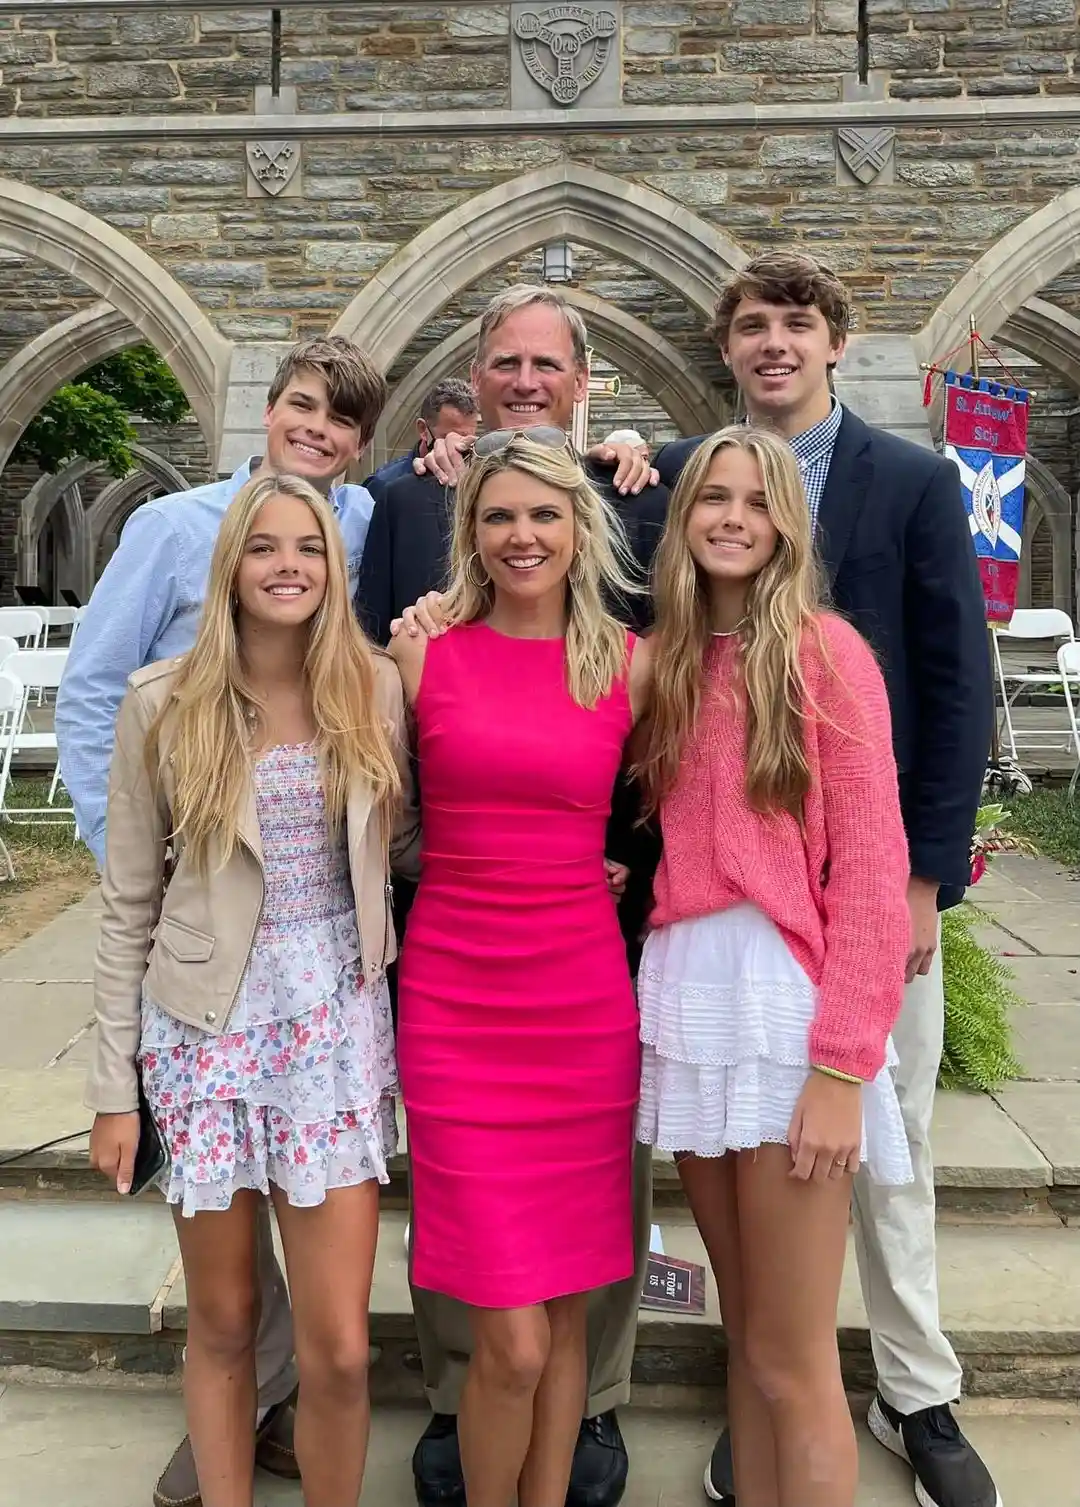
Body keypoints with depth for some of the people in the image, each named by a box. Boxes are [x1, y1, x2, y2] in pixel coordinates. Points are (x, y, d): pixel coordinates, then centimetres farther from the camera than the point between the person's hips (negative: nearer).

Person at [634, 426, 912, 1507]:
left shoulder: (824, 649, -5)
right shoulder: (663, 657, 13)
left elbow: (871, 868, -10)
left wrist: (840, 1064, -15)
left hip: (783, 995, -5)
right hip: (682, 993, 6)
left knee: (791, 1359, 3)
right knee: (743, 1332, 17)